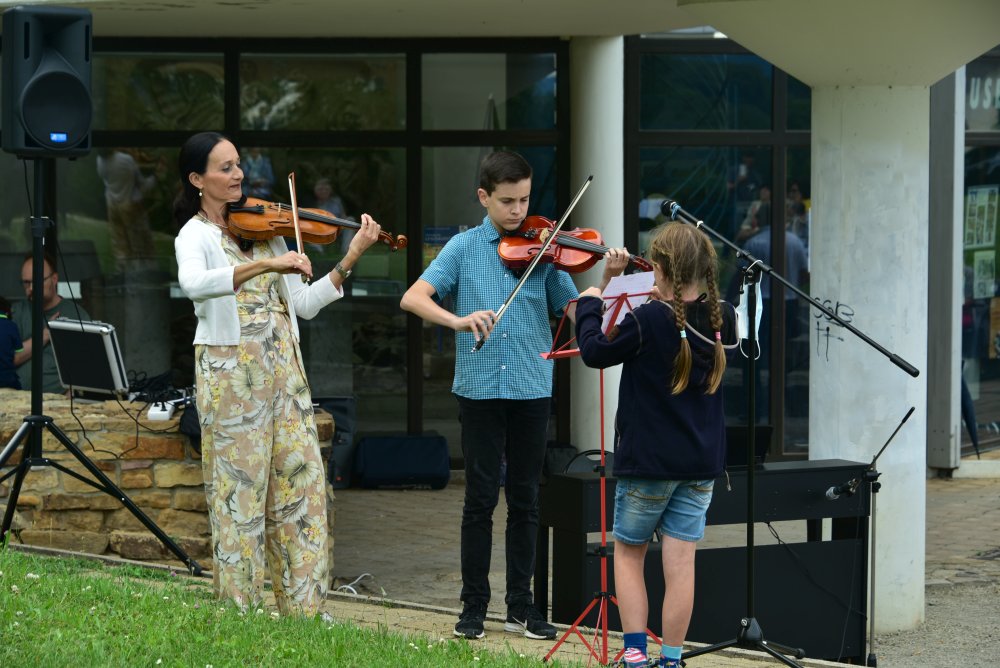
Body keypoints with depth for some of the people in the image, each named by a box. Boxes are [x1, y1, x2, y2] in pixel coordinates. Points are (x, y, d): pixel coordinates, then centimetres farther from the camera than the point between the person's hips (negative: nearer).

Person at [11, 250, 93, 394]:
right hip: (18, 396, 2)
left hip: (58, 397, -2)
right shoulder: (16, 311, 13)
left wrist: (69, 396, -14)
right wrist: (45, 335, -4)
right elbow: (8, 358, 2)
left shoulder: (76, 313, 4)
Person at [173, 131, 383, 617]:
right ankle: (238, 614, 5)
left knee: (302, 485, 4)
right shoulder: (195, 236, -4)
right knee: (240, 491, -3)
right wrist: (267, 264, -38)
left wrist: (350, 260, -1)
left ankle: (303, 610, 11)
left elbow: (304, 303, 10)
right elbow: (193, 284, -29)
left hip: (283, 370, 6)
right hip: (231, 371, -6)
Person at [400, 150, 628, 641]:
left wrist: (608, 280, -18)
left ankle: (521, 607, 16)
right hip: (479, 389, -1)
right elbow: (412, 299, -8)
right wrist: (457, 319, -24)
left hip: (531, 391, 1)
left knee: (524, 500, 7)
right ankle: (474, 605, 11)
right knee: (480, 499, 1)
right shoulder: (464, 247, 2)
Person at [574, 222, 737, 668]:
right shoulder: (722, 319, -3)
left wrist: (589, 304, 7)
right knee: (680, 561, 7)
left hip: (648, 460, -4)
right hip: (701, 463, 4)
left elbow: (595, 352, -7)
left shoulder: (647, 321, -19)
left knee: (628, 552, 12)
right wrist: (670, 303, 18)